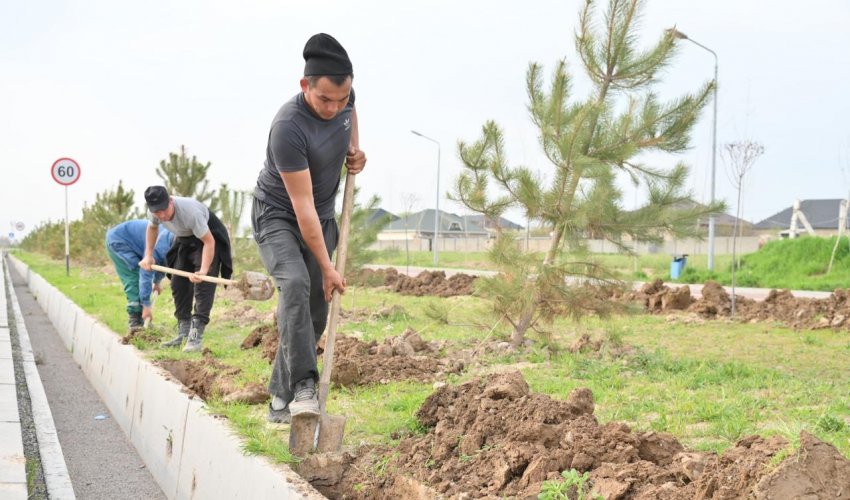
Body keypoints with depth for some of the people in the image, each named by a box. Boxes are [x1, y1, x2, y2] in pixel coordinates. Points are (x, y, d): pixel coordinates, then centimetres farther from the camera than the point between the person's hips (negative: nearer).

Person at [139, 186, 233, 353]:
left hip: (208, 237, -7)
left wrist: (204, 270, -47)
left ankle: (196, 336, -24)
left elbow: (209, 242, -36)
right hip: (184, 240, 7)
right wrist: (148, 255, 0)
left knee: (203, 284, -20)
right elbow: (152, 227, 7)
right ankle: (183, 332, 14)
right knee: (178, 284, 4)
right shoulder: (156, 212, -19)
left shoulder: (190, 212, -40)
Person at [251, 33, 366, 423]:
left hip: (322, 217, 6)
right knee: (295, 283, -32)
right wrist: (327, 267, -25)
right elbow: (302, 208, -29)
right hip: (277, 215, -6)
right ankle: (302, 386, -32)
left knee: (315, 308, 1)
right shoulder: (288, 127, -32)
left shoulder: (343, 97, -12)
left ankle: (280, 398, 10)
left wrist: (354, 148, -2)